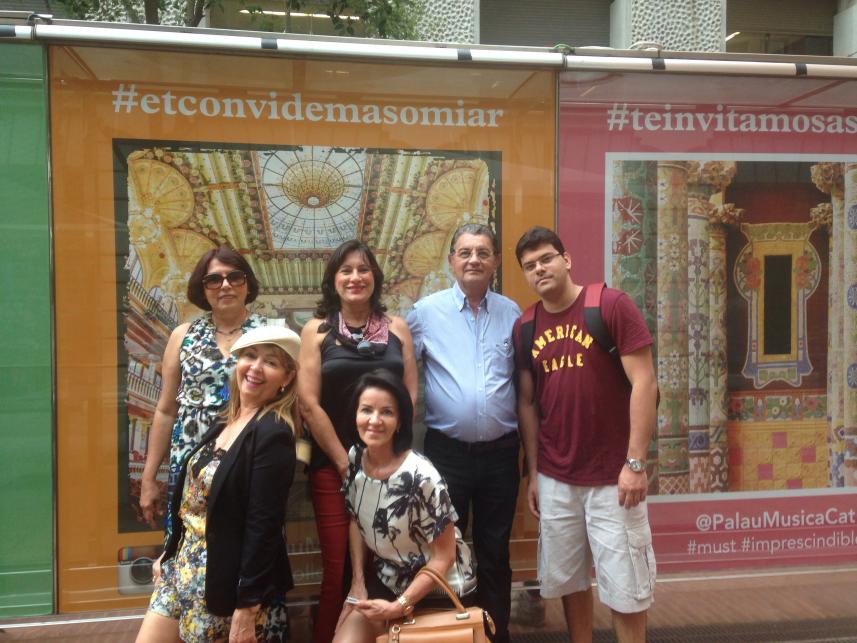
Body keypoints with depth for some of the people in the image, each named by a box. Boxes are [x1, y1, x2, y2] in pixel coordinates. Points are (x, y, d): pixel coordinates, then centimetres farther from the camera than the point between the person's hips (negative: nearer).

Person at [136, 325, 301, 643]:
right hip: (183, 567, 8)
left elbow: (264, 527, -20)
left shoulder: (274, 434, -18)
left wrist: (249, 607, -19)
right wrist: (171, 557, 16)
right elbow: (192, 502, 12)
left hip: (229, 581, -8)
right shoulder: (226, 422, 6)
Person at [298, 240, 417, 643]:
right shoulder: (316, 330, 1)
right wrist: (346, 462, -7)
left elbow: (410, 397, 4)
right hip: (333, 467, -2)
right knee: (339, 571, 1)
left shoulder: (396, 328, 7)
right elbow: (309, 404, -4)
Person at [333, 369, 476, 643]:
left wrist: (399, 606, -19)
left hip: (437, 583, -5)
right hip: (387, 574, 5)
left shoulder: (421, 476, -28)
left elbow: (444, 557, -19)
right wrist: (357, 582, 1)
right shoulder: (354, 458, -10)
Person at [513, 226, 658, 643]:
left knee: (624, 586, 6)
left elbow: (644, 383, -11)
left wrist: (635, 462, -15)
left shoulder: (612, 305, -9)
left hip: (613, 476, -4)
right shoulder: (525, 327, 4)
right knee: (567, 579, 16)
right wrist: (533, 472, 8)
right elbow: (527, 403, 10)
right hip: (554, 478, 4)